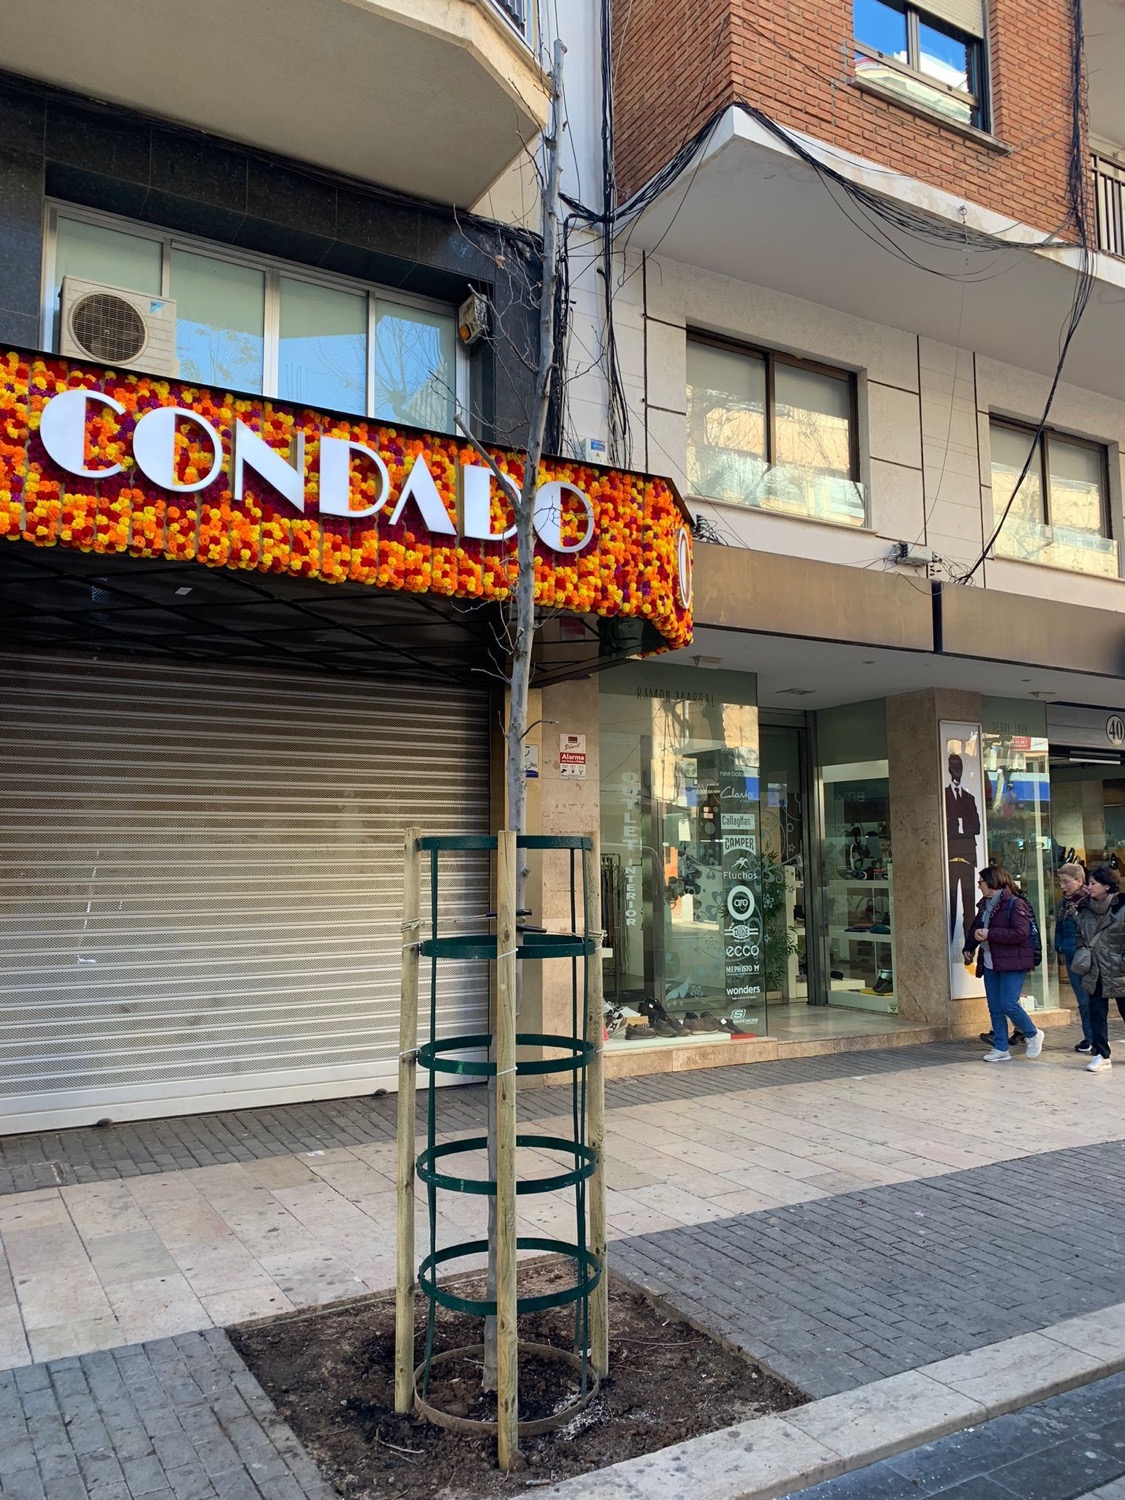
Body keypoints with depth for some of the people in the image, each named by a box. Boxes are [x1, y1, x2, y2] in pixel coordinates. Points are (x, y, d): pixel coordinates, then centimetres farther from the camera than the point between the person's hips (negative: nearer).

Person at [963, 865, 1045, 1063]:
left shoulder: (1015, 904, -12)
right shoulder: (984, 904, 13)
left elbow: (1020, 933, -22)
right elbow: (975, 927, 28)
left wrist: (989, 934, -22)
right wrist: (969, 948, 14)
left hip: (1012, 964, -8)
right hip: (990, 964, 8)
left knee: (1009, 1005, -11)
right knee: (995, 1008, 7)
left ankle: (1033, 1035, 15)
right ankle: (1000, 1049, 14)